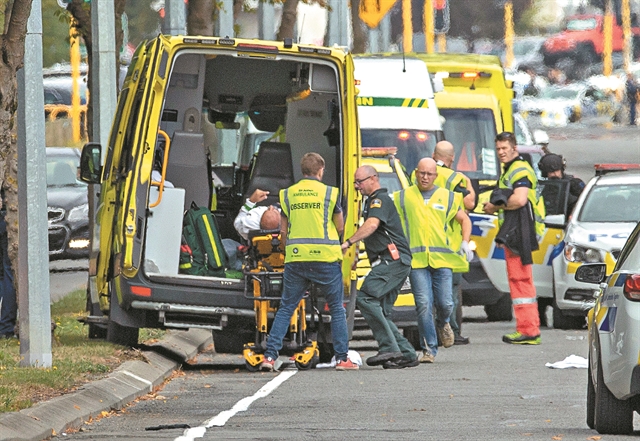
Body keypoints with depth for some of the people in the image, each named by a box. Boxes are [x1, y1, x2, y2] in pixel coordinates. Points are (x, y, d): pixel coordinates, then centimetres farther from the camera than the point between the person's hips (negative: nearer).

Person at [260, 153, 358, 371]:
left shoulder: (287, 194, 7)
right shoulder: (329, 193, -1)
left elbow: (283, 231, 10)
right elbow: (340, 227, 6)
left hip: (295, 258, 2)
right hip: (325, 258, -2)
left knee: (285, 308, 8)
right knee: (337, 309, 9)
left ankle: (270, 356, -1)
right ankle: (342, 358, 6)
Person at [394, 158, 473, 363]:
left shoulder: (447, 197, 13)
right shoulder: (403, 198, 11)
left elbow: (464, 220, 23)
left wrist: (465, 242, 10)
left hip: (442, 259, 1)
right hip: (416, 260, -1)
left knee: (445, 303, -3)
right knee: (423, 304, -9)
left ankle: (443, 324, 33)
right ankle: (429, 349, -2)